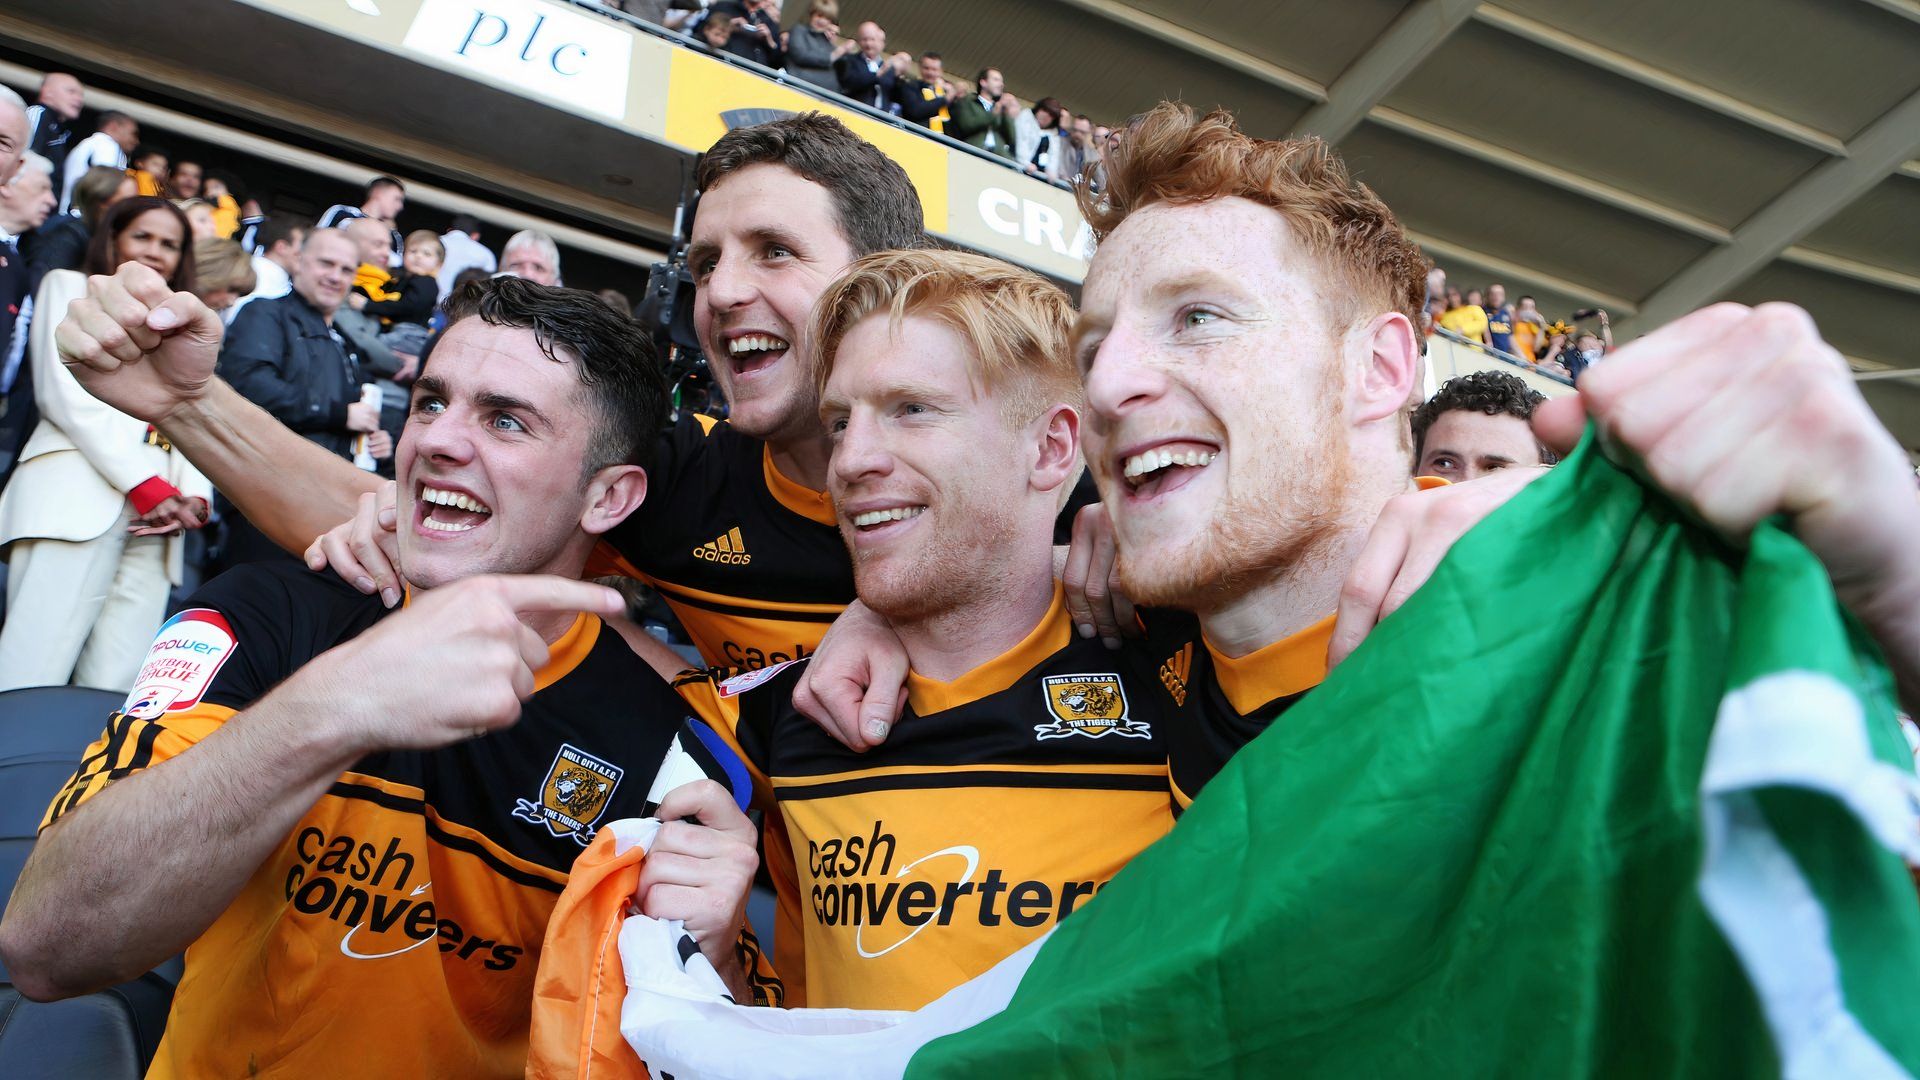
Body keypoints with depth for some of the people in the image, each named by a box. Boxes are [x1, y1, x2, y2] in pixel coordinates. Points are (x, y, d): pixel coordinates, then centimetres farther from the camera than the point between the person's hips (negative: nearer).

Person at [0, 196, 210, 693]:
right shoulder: (72, 288, 19)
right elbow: (66, 394, 3)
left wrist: (194, 497, -5)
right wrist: (147, 485, -8)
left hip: (160, 517, 4)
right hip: (78, 497, -4)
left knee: (113, 689, -9)